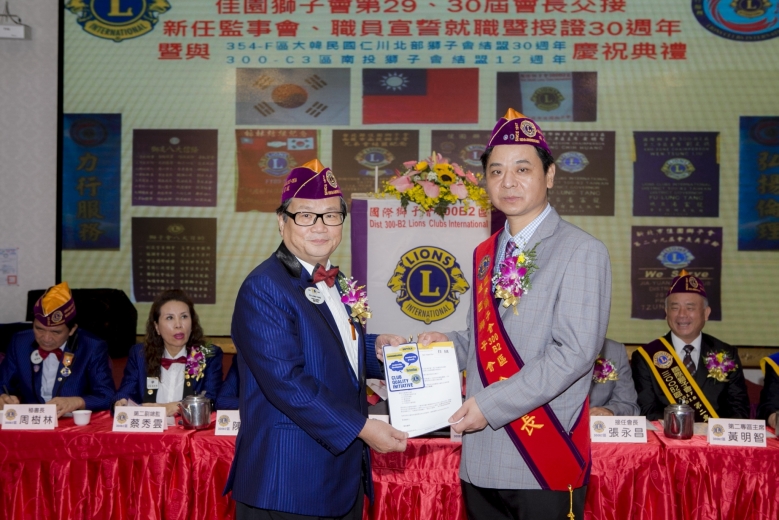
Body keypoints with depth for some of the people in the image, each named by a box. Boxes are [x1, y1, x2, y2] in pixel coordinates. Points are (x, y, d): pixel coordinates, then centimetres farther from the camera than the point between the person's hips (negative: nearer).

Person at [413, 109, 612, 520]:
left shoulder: (582, 252, -9)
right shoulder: (484, 255, 12)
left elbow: (575, 352, -17)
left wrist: (491, 404, -18)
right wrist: (449, 344, 1)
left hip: (544, 460, -6)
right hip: (480, 459, 6)